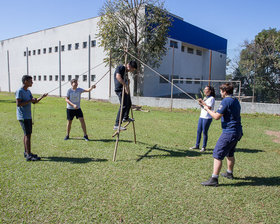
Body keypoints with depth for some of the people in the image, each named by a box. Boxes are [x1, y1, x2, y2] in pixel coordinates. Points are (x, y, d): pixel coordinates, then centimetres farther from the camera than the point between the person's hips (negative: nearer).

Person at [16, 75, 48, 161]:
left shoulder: (28, 91, 14)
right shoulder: (19, 91, -13)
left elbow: (34, 102, 15)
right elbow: (18, 104, -21)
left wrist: (42, 97, 0)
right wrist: (29, 101, -20)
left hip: (28, 116, 9)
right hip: (23, 117, -9)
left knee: (27, 134, 13)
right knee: (27, 135, -11)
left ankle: (26, 152, 23)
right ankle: (29, 155, -10)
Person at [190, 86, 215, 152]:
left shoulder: (211, 98, -10)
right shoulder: (205, 98, 16)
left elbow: (209, 107, -21)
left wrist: (202, 102, -16)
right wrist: (200, 103, 2)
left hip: (207, 118, -8)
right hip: (201, 116, 8)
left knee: (205, 132, -2)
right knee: (198, 131, 10)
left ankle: (204, 147, 9)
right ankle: (197, 145, 20)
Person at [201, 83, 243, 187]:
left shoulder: (226, 101, -15)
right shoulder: (236, 100, 13)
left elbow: (216, 117, -17)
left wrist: (207, 109, -2)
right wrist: (215, 112, 22)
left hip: (229, 132, -10)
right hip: (237, 131, 10)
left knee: (218, 154, -8)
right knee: (230, 154, 25)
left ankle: (214, 179, -8)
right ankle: (229, 173, 42)